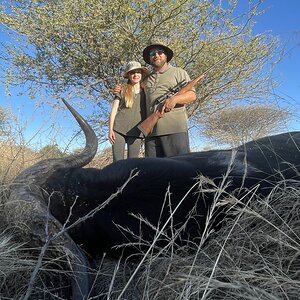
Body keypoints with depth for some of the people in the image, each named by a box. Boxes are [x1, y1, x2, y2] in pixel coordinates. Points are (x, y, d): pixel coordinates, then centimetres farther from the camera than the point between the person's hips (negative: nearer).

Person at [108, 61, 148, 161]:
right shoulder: (122, 89, 7)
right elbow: (114, 110, 5)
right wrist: (110, 129, -3)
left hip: (136, 131, 1)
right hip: (119, 129, -1)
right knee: (118, 162, -3)